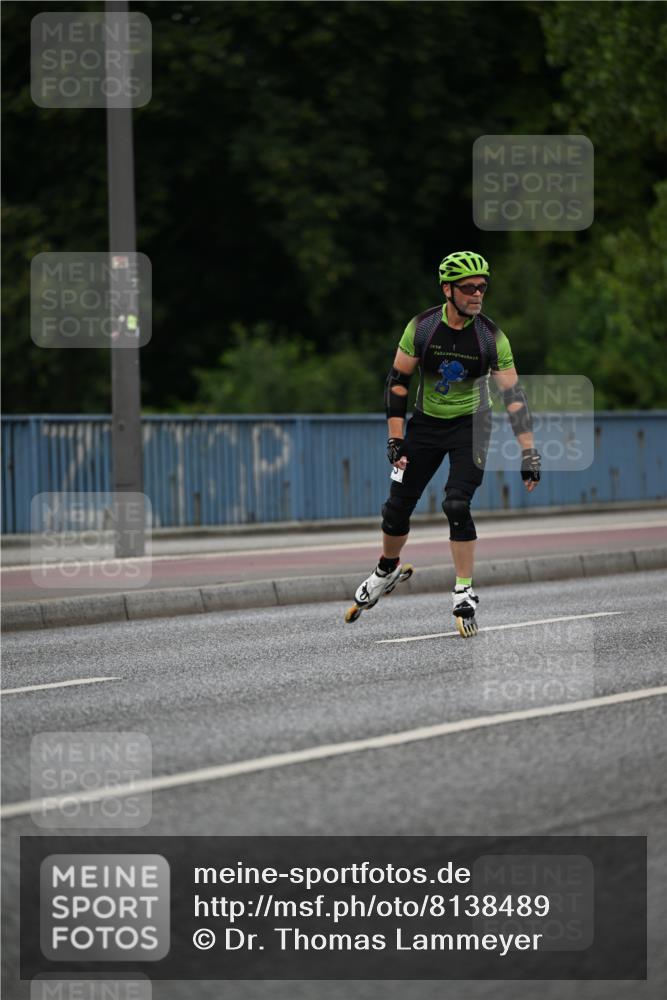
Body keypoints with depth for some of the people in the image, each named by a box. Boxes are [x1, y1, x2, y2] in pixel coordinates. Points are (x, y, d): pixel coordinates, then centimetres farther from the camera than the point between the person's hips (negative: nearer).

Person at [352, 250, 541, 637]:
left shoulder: (491, 336, -17)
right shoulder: (421, 327, -14)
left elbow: (514, 395, -16)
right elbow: (398, 382, -5)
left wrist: (529, 453, -20)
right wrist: (395, 439, -10)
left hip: (471, 426, -2)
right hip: (426, 424, 2)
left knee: (456, 505, -19)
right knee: (397, 506, 4)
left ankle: (465, 592, -6)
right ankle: (388, 569, 33)